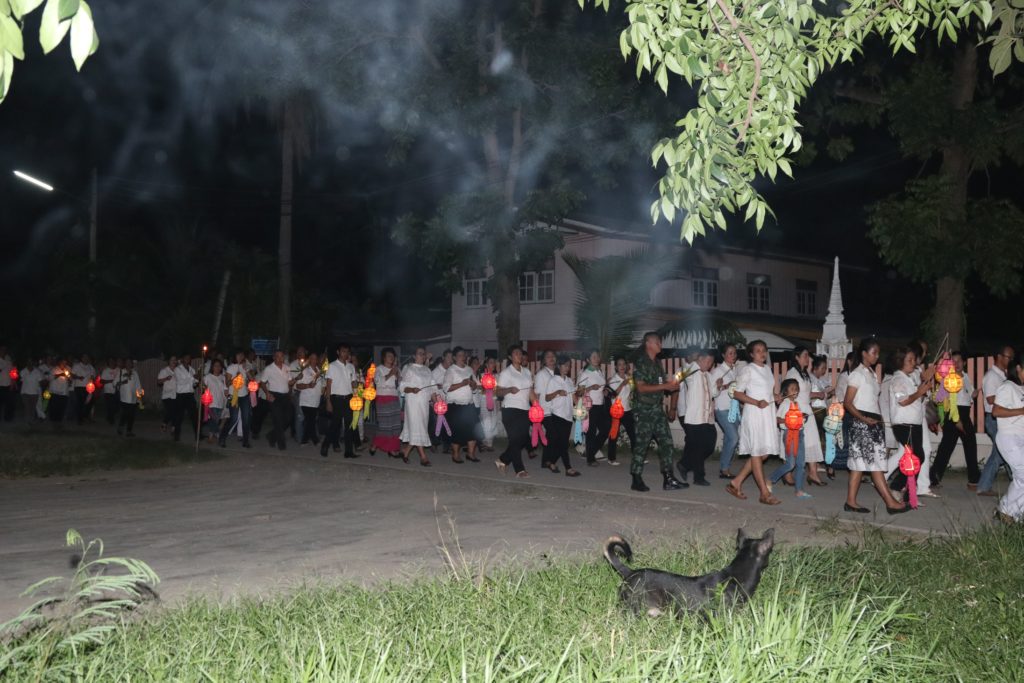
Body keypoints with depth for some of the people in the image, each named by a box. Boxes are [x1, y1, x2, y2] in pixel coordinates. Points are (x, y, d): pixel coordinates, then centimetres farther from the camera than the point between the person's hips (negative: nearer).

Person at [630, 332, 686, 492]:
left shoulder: (657, 363, 15)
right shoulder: (640, 363, -9)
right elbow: (641, 387, -17)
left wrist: (672, 384, 2)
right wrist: (665, 386, -19)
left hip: (658, 409, 8)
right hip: (645, 410, -8)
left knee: (666, 442, 4)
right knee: (641, 444, -3)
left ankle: (668, 479, 6)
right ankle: (636, 480, 5)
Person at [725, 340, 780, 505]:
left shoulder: (767, 369, 15)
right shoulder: (747, 370, -7)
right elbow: (737, 393, -11)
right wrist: (756, 402, -21)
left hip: (768, 413, 8)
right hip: (754, 413, -8)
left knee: (764, 452, 7)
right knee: (757, 453, -3)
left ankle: (736, 482, 14)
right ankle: (765, 493, -2)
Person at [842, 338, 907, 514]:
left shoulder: (872, 374, 16)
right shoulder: (857, 374, -8)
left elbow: (873, 399, 16)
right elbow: (847, 402, -13)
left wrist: (879, 418, 4)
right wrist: (863, 418, -23)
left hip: (874, 422, 8)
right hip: (861, 423, -8)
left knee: (861, 462, 7)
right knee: (875, 462, -7)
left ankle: (851, 501, 9)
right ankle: (890, 502, -7)